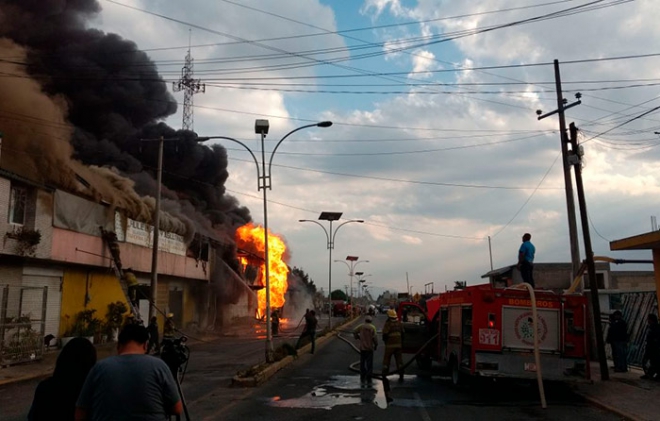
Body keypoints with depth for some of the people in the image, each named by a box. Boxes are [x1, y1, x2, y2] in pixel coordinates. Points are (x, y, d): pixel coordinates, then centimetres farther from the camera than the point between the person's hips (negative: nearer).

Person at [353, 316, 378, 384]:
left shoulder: (361, 326, -1)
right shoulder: (372, 327, -7)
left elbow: (354, 332, -3)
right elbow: (375, 337, -10)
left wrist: (357, 337, 14)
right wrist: (376, 345, 2)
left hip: (362, 347, 2)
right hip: (370, 347, -2)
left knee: (362, 363, 10)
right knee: (369, 363, 4)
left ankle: (362, 378, 11)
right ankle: (368, 378, 1)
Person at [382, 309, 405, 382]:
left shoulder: (388, 324, -13)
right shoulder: (399, 324, 6)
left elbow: (385, 335, -13)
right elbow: (402, 334, 13)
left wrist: (385, 341, 7)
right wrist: (402, 343, 23)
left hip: (390, 345, -5)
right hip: (398, 345, 5)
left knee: (386, 360, 6)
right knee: (399, 360, 9)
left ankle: (385, 375, 8)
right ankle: (401, 376, 9)